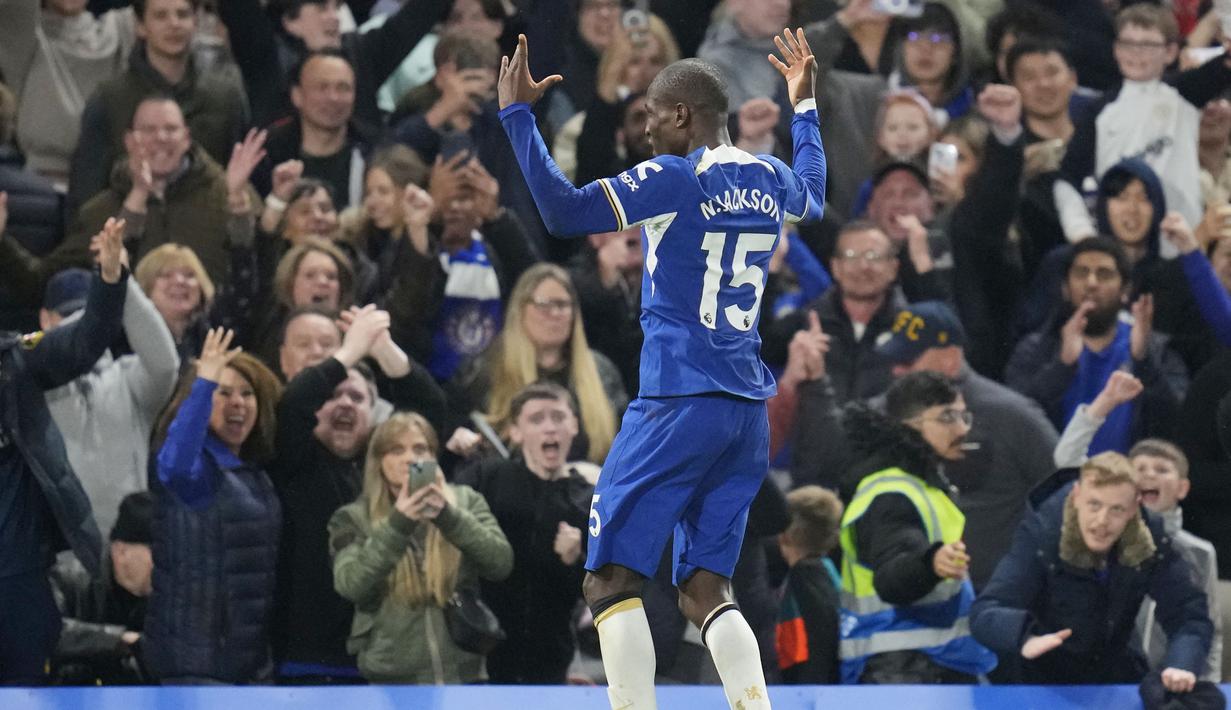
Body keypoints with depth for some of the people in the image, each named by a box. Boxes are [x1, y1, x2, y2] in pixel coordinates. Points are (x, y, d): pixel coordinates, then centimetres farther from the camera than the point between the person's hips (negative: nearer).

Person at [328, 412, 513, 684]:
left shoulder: (465, 501, 9)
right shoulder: (353, 518, 6)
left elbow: (501, 564, -4)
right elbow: (350, 585, -10)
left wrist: (448, 515, -16)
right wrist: (398, 524, -19)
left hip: (463, 673, 1)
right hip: (390, 679, -1)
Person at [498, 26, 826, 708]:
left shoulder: (675, 179, -12)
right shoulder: (770, 179, 11)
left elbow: (564, 211, -19)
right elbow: (812, 200, 36)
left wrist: (516, 114, -13)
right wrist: (804, 106, 48)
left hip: (677, 402, -7)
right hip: (748, 413, 7)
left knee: (612, 580, -3)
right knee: (705, 587, 9)